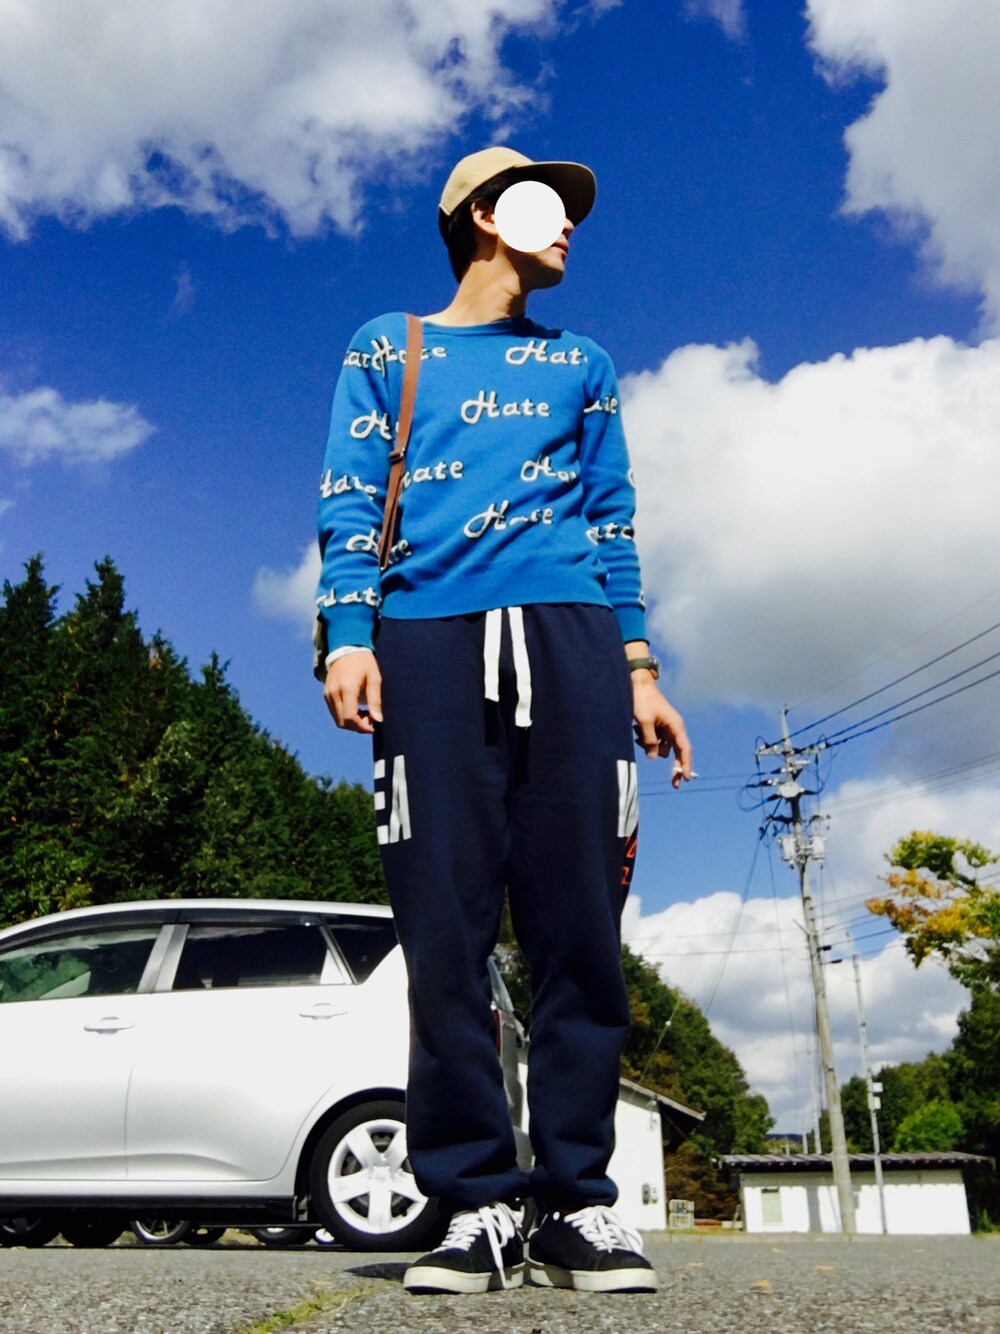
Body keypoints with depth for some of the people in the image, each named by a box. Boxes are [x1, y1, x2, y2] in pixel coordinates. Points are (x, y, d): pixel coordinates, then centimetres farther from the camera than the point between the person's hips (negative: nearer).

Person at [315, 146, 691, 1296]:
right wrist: (348, 637, -7)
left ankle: (579, 1200, 4)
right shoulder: (385, 348, 21)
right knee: (445, 932, -6)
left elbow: (612, 521, 20)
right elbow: (350, 504, 10)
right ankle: (479, 1204, 2)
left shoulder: (581, 362, 27)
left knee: (579, 925, -5)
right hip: (429, 642, -1)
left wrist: (639, 667, 9)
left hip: (570, 638, 2)